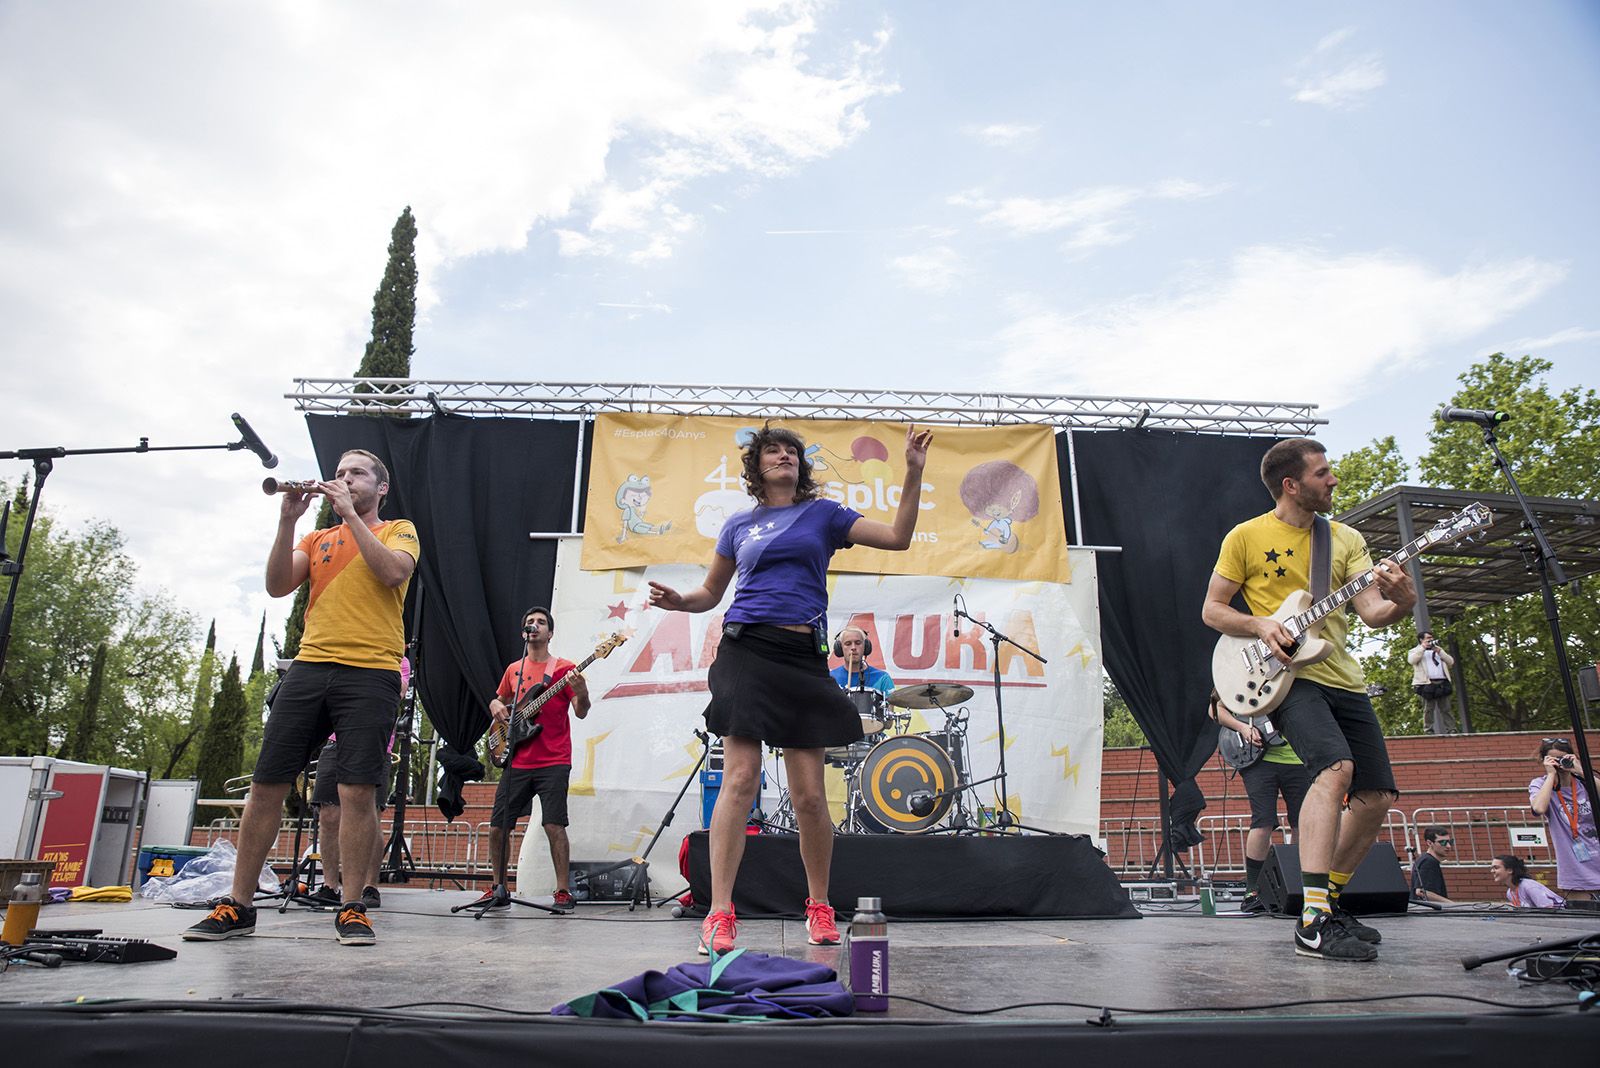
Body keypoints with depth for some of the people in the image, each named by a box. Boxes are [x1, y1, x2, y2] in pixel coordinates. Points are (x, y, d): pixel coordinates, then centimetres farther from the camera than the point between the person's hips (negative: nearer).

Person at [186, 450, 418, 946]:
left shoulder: (398, 531, 12)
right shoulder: (317, 538, 23)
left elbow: (393, 572, -11)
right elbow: (277, 586, 7)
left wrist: (351, 514, -7)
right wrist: (287, 520, -2)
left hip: (370, 672, -4)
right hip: (309, 665, 5)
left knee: (357, 791, -9)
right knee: (265, 785, 3)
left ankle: (351, 908, 2)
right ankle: (238, 905, 14)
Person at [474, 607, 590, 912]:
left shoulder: (564, 668, 0)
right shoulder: (513, 669, 14)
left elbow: (581, 713, -5)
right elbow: (498, 699, 29)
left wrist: (581, 692, -26)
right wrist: (496, 706, 5)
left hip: (554, 762, -5)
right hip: (517, 763, 5)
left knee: (554, 825, -12)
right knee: (497, 827, 6)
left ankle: (563, 892, -2)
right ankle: (499, 890, 21)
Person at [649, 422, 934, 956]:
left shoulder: (824, 513, 13)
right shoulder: (739, 524, 15)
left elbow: (898, 537, 5)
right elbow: (710, 592, 22)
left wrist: (913, 473, -2)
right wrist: (678, 600, 1)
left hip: (804, 656, 0)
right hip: (746, 650, 0)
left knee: (809, 795, 1)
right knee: (740, 779, -10)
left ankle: (819, 907, 21)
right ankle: (720, 913, -5)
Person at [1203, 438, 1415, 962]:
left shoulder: (1346, 539, 12)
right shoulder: (1247, 536, 0)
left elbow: (1372, 613, 2)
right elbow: (1211, 610, 3)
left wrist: (1400, 603, -21)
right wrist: (1261, 625, -15)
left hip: (1343, 679, 6)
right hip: (1286, 677, -6)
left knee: (1377, 796, 5)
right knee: (1336, 767, -28)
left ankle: (1328, 900, 25)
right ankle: (1313, 924, -28)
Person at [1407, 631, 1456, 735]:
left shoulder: (1438, 650, 28)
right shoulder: (1415, 651, 14)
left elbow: (1451, 662, 15)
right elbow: (1412, 660, -10)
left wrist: (1439, 651, 3)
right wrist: (1423, 647, -4)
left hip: (1442, 683, 4)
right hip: (1427, 684, -4)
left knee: (1446, 709, 0)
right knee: (1428, 709, -7)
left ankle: (1451, 730, -2)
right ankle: (1430, 731, -7)